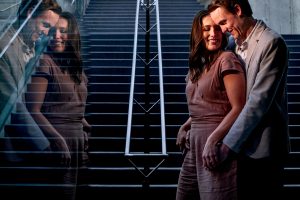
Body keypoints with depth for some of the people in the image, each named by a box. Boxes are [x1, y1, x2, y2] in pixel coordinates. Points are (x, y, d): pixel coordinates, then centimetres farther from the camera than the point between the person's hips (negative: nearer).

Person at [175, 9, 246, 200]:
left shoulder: (227, 59, -10)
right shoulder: (198, 64, 14)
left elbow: (239, 108, -15)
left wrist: (213, 139, -21)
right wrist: (185, 127, 8)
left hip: (217, 144, -8)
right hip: (194, 142, 8)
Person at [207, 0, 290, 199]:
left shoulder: (272, 43, -13)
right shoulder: (240, 45, 12)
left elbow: (259, 100, -20)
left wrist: (228, 145, -20)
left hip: (262, 147, -7)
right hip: (242, 146, 7)